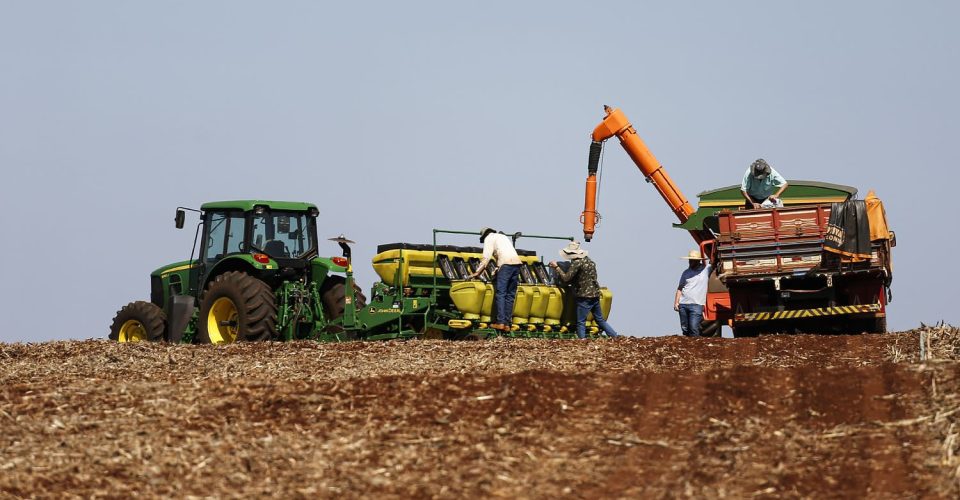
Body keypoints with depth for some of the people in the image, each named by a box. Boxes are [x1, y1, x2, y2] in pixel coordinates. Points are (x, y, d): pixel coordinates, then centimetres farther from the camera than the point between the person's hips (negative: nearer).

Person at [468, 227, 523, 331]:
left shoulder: (489, 238, 9)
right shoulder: (503, 236, 32)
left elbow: (486, 257, -1)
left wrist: (477, 272, 1)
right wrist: (498, 271, 37)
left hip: (506, 264, -7)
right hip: (517, 262, 7)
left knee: (500, 294, -7)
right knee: (510, 295, 7)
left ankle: (500, 322, -16)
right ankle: (507, 324, 3)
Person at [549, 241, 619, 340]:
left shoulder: (577, 263, -15)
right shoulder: (589, 260, 13)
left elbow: (566, 278, -17)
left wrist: (556, 267, -8)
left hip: (584, 297, -8)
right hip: (595, 295, 8)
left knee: (581, 323, -2)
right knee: (600, 320, 17)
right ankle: (617, 338, 15)